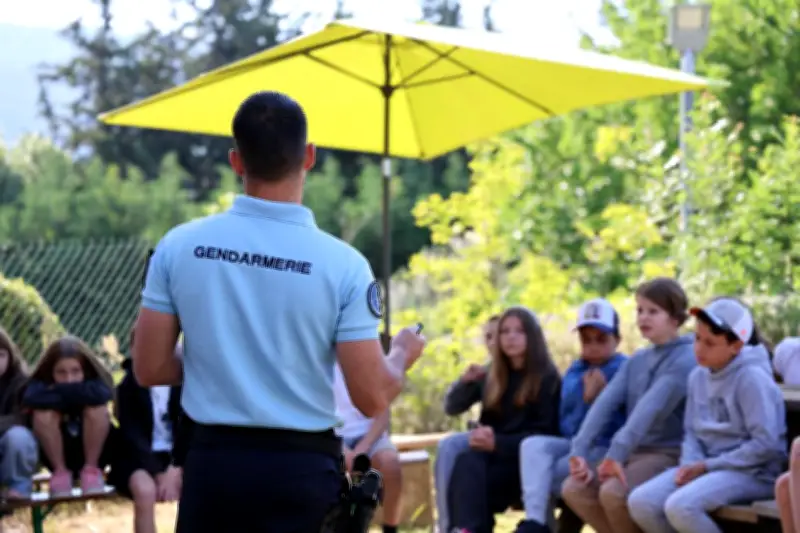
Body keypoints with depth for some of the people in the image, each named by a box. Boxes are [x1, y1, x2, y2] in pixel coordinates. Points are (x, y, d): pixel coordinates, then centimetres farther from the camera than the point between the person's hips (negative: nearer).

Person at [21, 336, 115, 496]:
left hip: (95, 453, -1)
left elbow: (102, 394, -41)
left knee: (97, 409, -29)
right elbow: (31, 398, -39)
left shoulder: (95, 381, -16)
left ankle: (91, 470, -10)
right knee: (43, 413, -27)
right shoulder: (42, 383, -15)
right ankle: (60, 472, -8)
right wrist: (79, 394, -31)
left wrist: (60, 391, -30)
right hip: (58, 455, 1)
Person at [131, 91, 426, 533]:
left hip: (213, 462, 2)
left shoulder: (178, 246, -4)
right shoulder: (341, 264, -10)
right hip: (301, 468, -2)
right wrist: (402, 355, 13)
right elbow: (371, 398, -9)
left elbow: (150, 370, 0)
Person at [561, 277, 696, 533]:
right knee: (573, 489, -12)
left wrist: (617, 451, -35)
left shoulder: (686, 358, -9)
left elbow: (651, 407, -23)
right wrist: (580, 450, -14)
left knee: (613, 492, -31)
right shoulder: (636, 361, 15)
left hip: (670, 455, -7)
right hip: (634, 453, 8)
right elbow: (605, 403, 1)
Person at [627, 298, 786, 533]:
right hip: (706, 468, 8)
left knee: (680, 506, -30)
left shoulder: (752, 378, -14)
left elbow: (766, 445, -18)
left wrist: (709, 465, -14)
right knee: (641, 501, -12)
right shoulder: (698, 376, 9)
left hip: (752, 473, -8)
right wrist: (691, 463, -8)